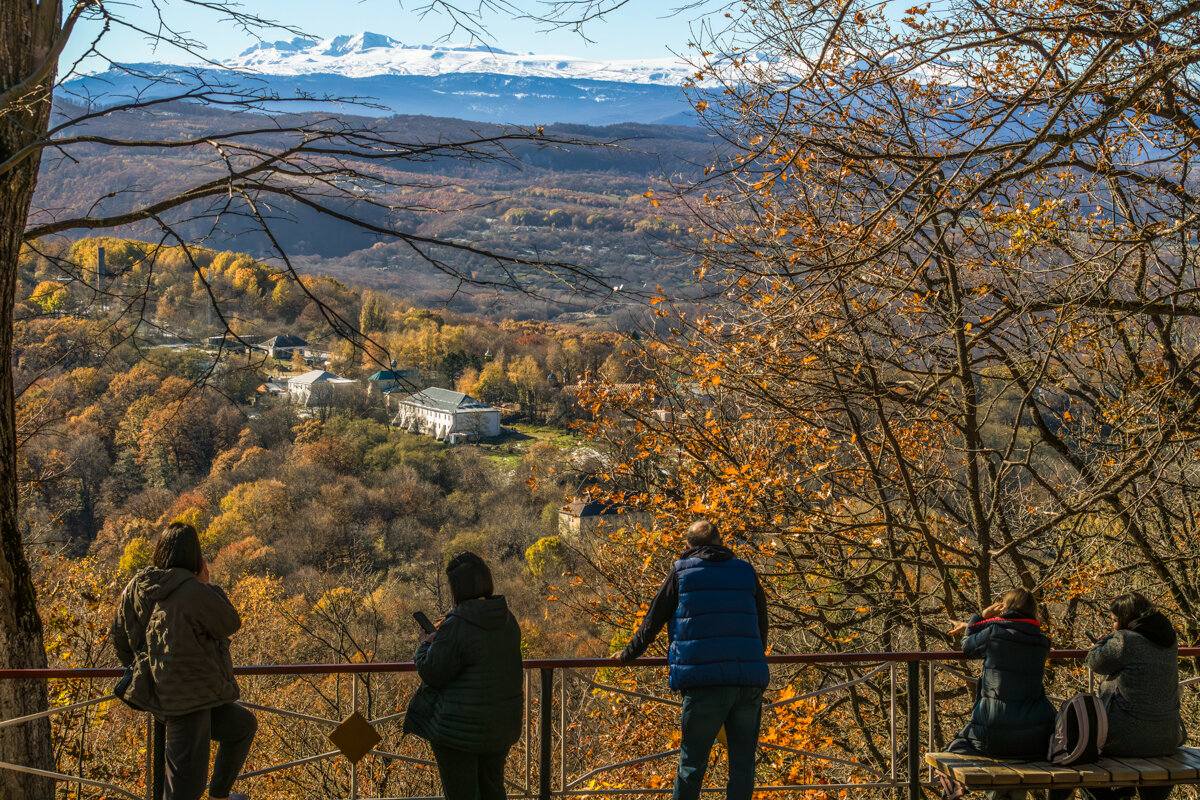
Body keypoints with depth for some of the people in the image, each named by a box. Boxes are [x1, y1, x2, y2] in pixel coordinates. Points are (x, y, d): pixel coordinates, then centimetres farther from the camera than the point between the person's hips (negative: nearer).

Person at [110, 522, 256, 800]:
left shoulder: (136, 589, 5)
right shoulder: (194, 592, -19)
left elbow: (119, 637, 16)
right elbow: (230, 623, -6)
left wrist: (136, 668, 32)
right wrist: (206, 584, 2)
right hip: (189, 700, -9)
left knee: (244, 725, 28)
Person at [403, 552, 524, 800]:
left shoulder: (455, 629, -22)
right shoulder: (508, 619, 0)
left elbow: (432, 674, -15)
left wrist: (425, 646, 4)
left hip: (461, 728, -7)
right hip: (502, 723, 7)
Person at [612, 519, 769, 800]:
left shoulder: (681, 572, 9)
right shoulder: (746, 572, 16)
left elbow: (652, 621, 16)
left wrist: (628, 654, 31)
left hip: (705, 682, -2)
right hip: (750, 681, 2)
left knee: (692, 765, 5)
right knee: (742, 765, 7)